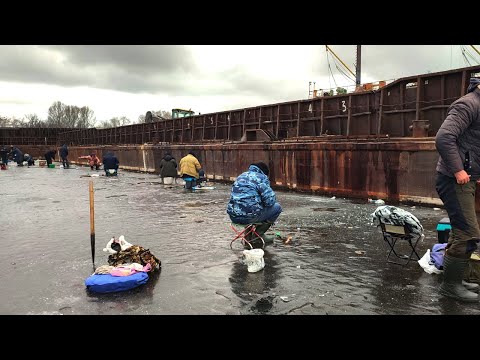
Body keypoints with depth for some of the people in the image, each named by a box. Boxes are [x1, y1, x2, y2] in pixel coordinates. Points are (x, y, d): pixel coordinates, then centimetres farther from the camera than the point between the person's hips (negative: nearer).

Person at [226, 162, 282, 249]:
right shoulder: (261, 177, 0)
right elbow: (270, 200, -8)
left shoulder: (241, 176, 22)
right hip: (248, 216, -7)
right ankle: (257, 235, 13)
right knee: (277, 207, 11)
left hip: (233, 216, 7)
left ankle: (249, 239, 31)